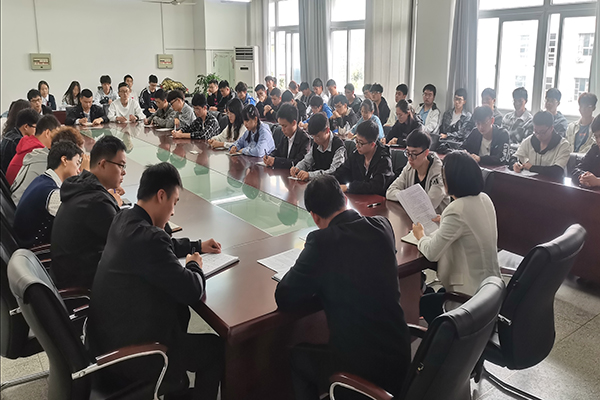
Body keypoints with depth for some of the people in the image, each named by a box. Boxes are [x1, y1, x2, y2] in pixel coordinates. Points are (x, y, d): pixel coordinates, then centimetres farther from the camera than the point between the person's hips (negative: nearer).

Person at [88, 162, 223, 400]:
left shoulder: (124, 220, 0)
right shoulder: (148, 238, -29)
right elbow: (192, 291, -24)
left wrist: (197, 246, 20)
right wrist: (194, 265, -5)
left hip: (107, 334, 9)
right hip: (127, 354, -9)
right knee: (216, 348, 5)